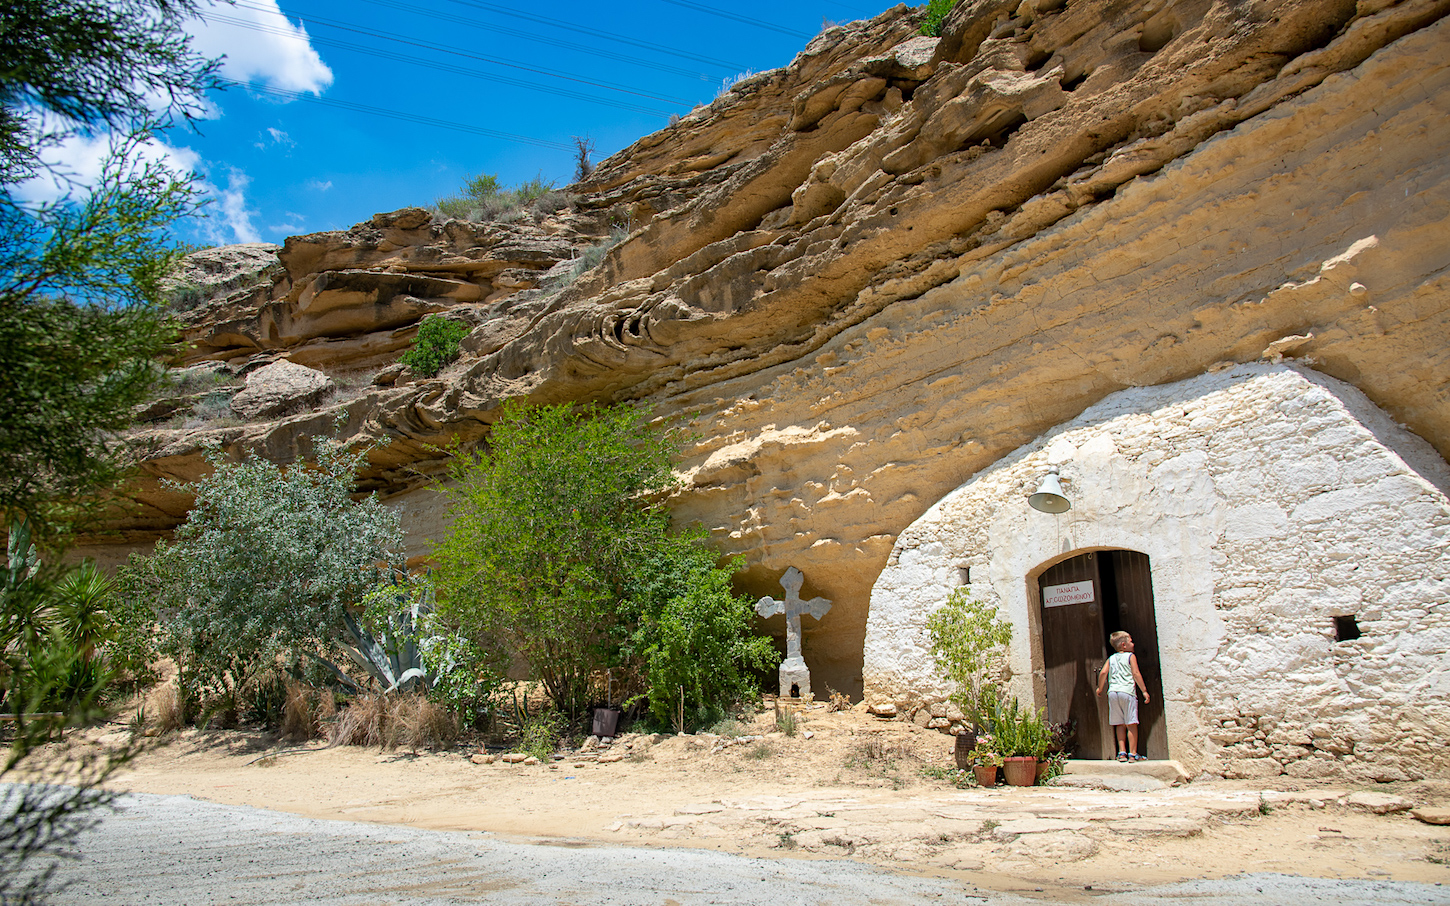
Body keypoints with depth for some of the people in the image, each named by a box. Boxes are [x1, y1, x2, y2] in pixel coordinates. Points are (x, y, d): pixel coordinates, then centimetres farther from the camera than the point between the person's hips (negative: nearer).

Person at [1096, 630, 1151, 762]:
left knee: (1120, 724, 9)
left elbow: (1103, 673, 5)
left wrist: (1100, 688, 17)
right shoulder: (1130, 656, 3)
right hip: (1127, 691, -5)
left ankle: (1122, 752, 6)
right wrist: (1144, 690, -2)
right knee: (1131, 724, -1)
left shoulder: (1111, 658, 15)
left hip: (1112, 692, 5)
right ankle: (1133, 753, -1)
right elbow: (1136, 674, -6)